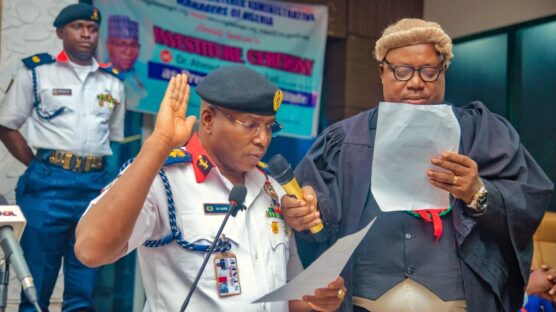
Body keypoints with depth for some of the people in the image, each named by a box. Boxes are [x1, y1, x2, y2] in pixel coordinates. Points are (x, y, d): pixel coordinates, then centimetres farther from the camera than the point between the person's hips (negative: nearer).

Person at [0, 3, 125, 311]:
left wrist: (109, 183, 8)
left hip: (95, 185, 3)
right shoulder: (36, 70, 5)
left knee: (85, 284, 8)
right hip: (49, 183, -3)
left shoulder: (113, 82, 14)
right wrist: (37, 167, -1)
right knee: (37, 279, 2)